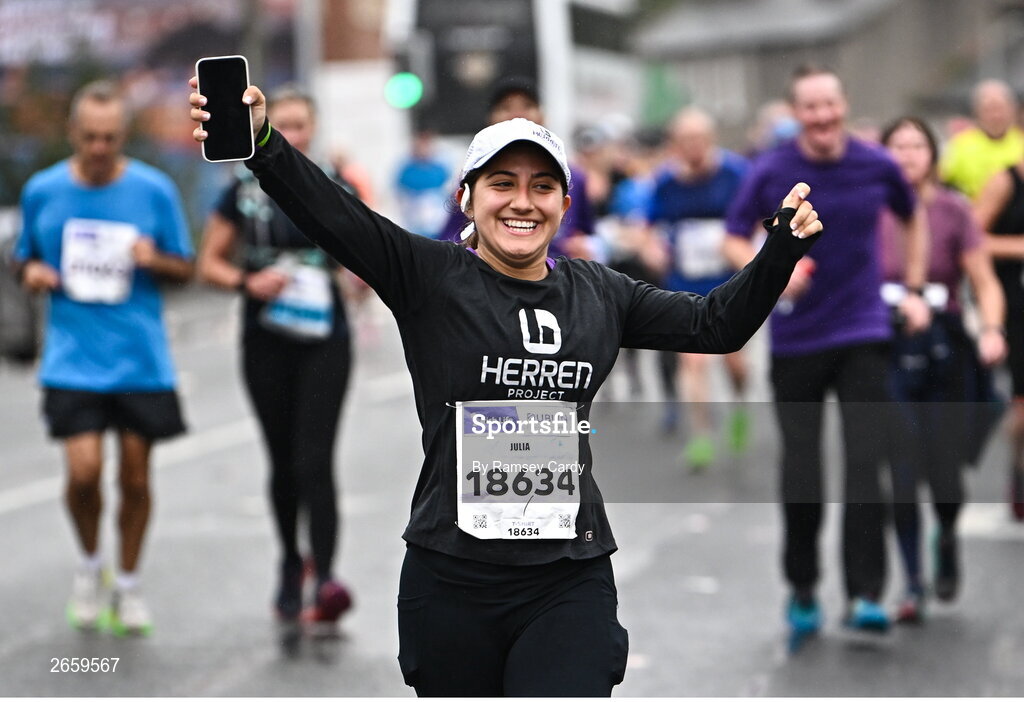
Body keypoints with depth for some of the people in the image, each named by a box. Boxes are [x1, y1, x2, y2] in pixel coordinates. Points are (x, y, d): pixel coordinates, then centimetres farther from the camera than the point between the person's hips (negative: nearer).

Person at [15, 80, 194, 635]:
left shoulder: (154, 190, -1)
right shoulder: (41, 191, 2)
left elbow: (185, 270, 7)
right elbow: (26, 259, 16)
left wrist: (154, 260, -15)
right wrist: (32, 273, -7)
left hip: (142, 361, 0)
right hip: (72, 360, 0)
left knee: (135, 477, 5)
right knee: (83, 471, -13)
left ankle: (128, 585, 25)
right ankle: (90, 563, 17)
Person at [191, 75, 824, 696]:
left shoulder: (599, 292, 12)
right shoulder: (431, 278, -1)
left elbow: (715, 324, 18)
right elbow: (332, 213, -14)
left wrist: (783, 247, 5)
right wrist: (261, 141, -29)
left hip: (571, 583, 2)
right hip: (451, 579, -2)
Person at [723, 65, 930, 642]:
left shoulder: (878, 166, -1)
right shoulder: (771, 172, -6)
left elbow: (913, 218, 19)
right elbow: (734, 240, 1)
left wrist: (914, 290, 13)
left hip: (863, 334, 0)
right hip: (796, 338, 0)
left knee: (865, 464, -10)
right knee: (801, 475, 3)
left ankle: (866, 594, -5)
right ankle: (802, 591, 21)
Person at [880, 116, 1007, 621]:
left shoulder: (953, 211, 1)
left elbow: (985, 283, 0)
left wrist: (991, 329, -17)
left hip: (944, 349, 0)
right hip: (886, 350, 0)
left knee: (945, 472, 0)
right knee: (901, 473, -6)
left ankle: (946, 538, 34)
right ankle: (913, 583, 8)